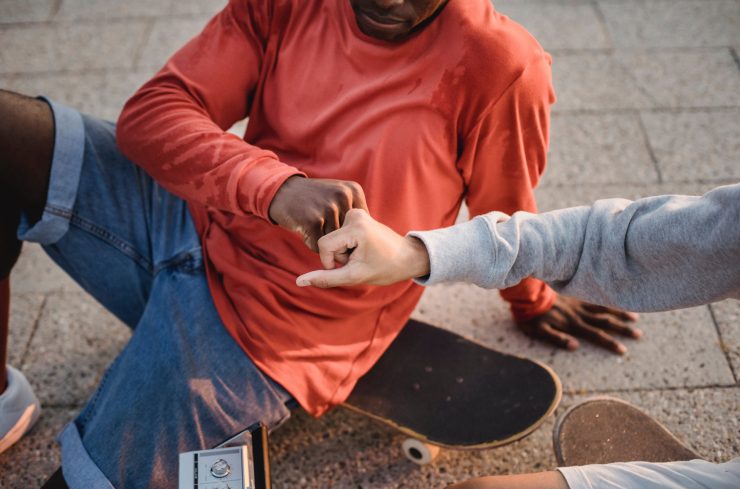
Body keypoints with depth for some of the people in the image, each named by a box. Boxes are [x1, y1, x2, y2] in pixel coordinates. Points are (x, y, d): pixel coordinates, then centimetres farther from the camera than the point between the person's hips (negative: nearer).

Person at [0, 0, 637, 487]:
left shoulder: (500, 66, -17)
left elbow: (506, 213, 1)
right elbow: (150, 114, -13)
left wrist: (532, 303, 20)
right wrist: (275, 186, -31)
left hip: (262, 326, -5)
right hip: (193, 218, 5)